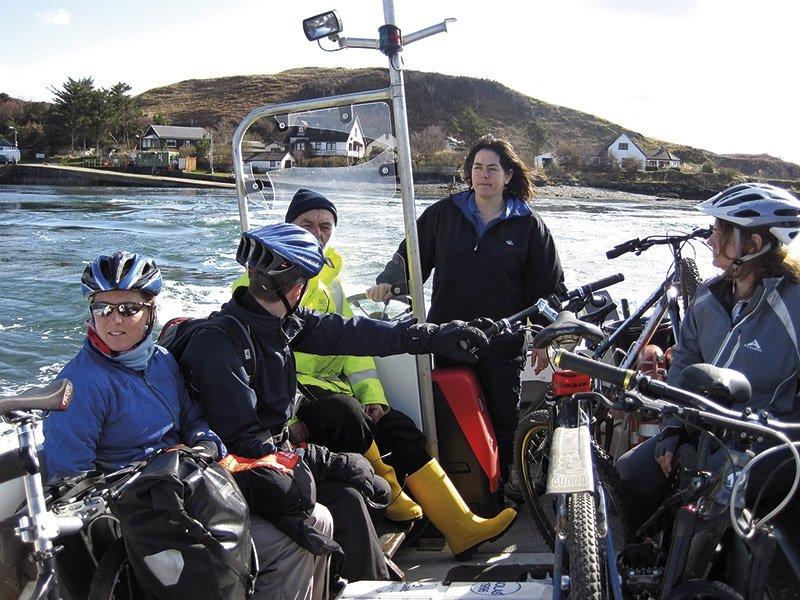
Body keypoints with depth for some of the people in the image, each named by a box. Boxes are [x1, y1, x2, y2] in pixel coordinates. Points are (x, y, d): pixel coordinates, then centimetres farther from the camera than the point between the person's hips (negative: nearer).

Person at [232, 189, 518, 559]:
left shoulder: (329, 278, 19)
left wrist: (372, 393, 1)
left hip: (330, 387, 7)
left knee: (399, 428, -10)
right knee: (345, 412, -34)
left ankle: (461, 528, -10)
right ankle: (396, 509, -14)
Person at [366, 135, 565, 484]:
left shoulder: (529, 226, 2)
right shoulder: (444, 213, 6)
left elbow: (548, 287, 5)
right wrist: (389, 283, -4)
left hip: (502, 346, -1)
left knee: (503, 420, 6)